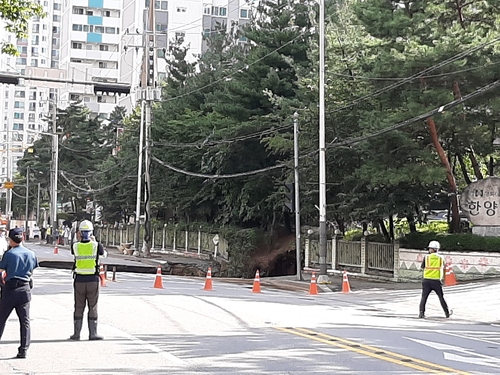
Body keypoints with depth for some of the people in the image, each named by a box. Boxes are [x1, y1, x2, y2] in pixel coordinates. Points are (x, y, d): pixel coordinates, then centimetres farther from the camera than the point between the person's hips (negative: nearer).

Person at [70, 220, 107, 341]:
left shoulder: (75, 246, -6)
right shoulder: (96, 245, -9)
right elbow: (104, 254, 12)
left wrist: (79, 240, 21)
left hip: (79, 280, 1)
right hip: (93, 280, -1)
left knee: (79, 308, 10)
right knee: (93, 308, 6)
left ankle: (76, 333, 12)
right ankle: (92, 333, 8)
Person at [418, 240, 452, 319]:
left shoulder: (426, 257, -3)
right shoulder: (441, 258, 2)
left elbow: (422, 267, 10)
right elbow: (443, 269, 9)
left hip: (427, 280, -1)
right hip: (436, 281, 1)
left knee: (424, 297, 4)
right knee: (441, 297, 14)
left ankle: (422, 312, -9)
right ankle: (447, 313, 22)